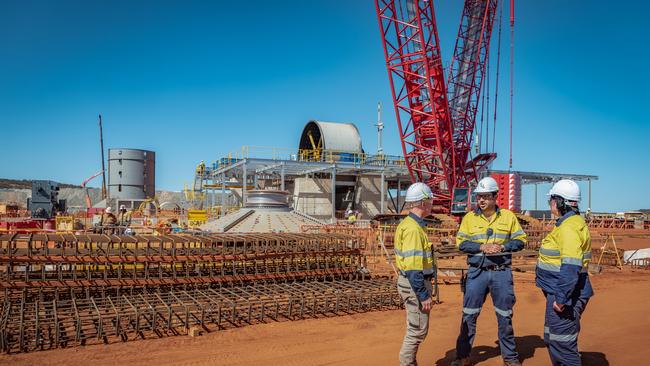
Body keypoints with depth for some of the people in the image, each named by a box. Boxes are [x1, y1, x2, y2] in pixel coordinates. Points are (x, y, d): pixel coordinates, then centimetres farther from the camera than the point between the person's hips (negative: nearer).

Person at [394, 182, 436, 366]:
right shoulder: (413, 228, -20)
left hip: (410, 281, 10)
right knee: (418, 330, 1)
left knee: (417, 329, 19)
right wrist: (424, 295, -21)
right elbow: (413, 267, -24)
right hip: (416, 284, -10)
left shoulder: (407, 223, 12)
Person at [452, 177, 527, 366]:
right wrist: (482, 247, -17)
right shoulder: (469, 217, 2)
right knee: (469, 315, 4)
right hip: (476, 272, 0)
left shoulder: (508, 216, 3)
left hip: (501, 273, 0)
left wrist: (502, 247, -14)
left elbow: (520, 240, 4)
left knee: (505, 316, 10)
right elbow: (461, 242, -3)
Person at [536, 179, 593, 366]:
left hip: (565, 295, -11)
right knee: (552, 339, 21)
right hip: (560, 292, 11)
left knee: (563, 343, -4)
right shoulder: (569, 223, 13)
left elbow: (571, 267, -28)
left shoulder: (569, 227, -21)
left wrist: (561, 298, -26)